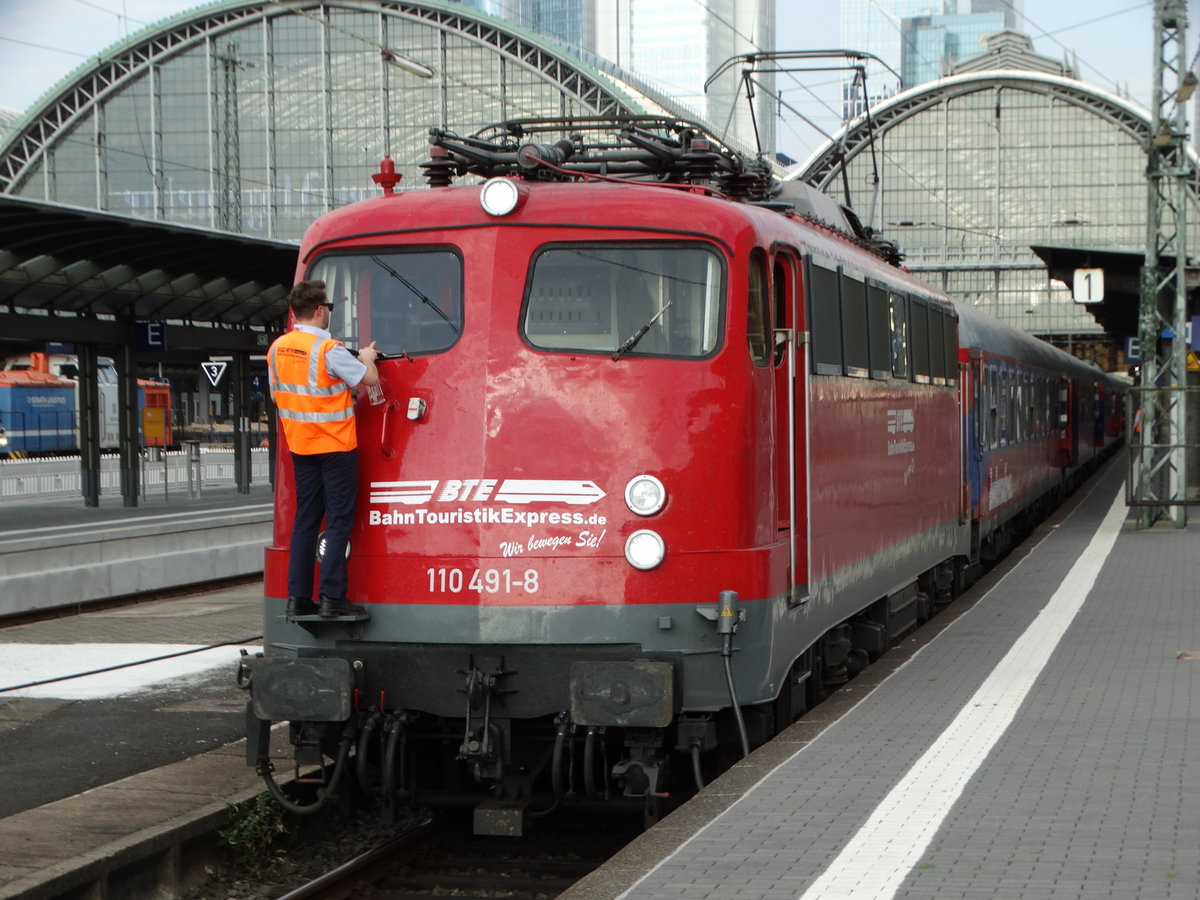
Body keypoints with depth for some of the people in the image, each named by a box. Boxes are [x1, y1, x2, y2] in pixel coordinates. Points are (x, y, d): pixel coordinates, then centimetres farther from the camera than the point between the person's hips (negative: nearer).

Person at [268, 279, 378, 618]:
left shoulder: (277, 348, 4)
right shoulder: (328, 349, -17)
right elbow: (369, 378, -14)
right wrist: (367, 358, 6)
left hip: (300, 446, 6)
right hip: (335, 445, -6)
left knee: (305, 518, 11)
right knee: (339, 520, -2)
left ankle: (298, 596, 9)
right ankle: (331, 598, -6)